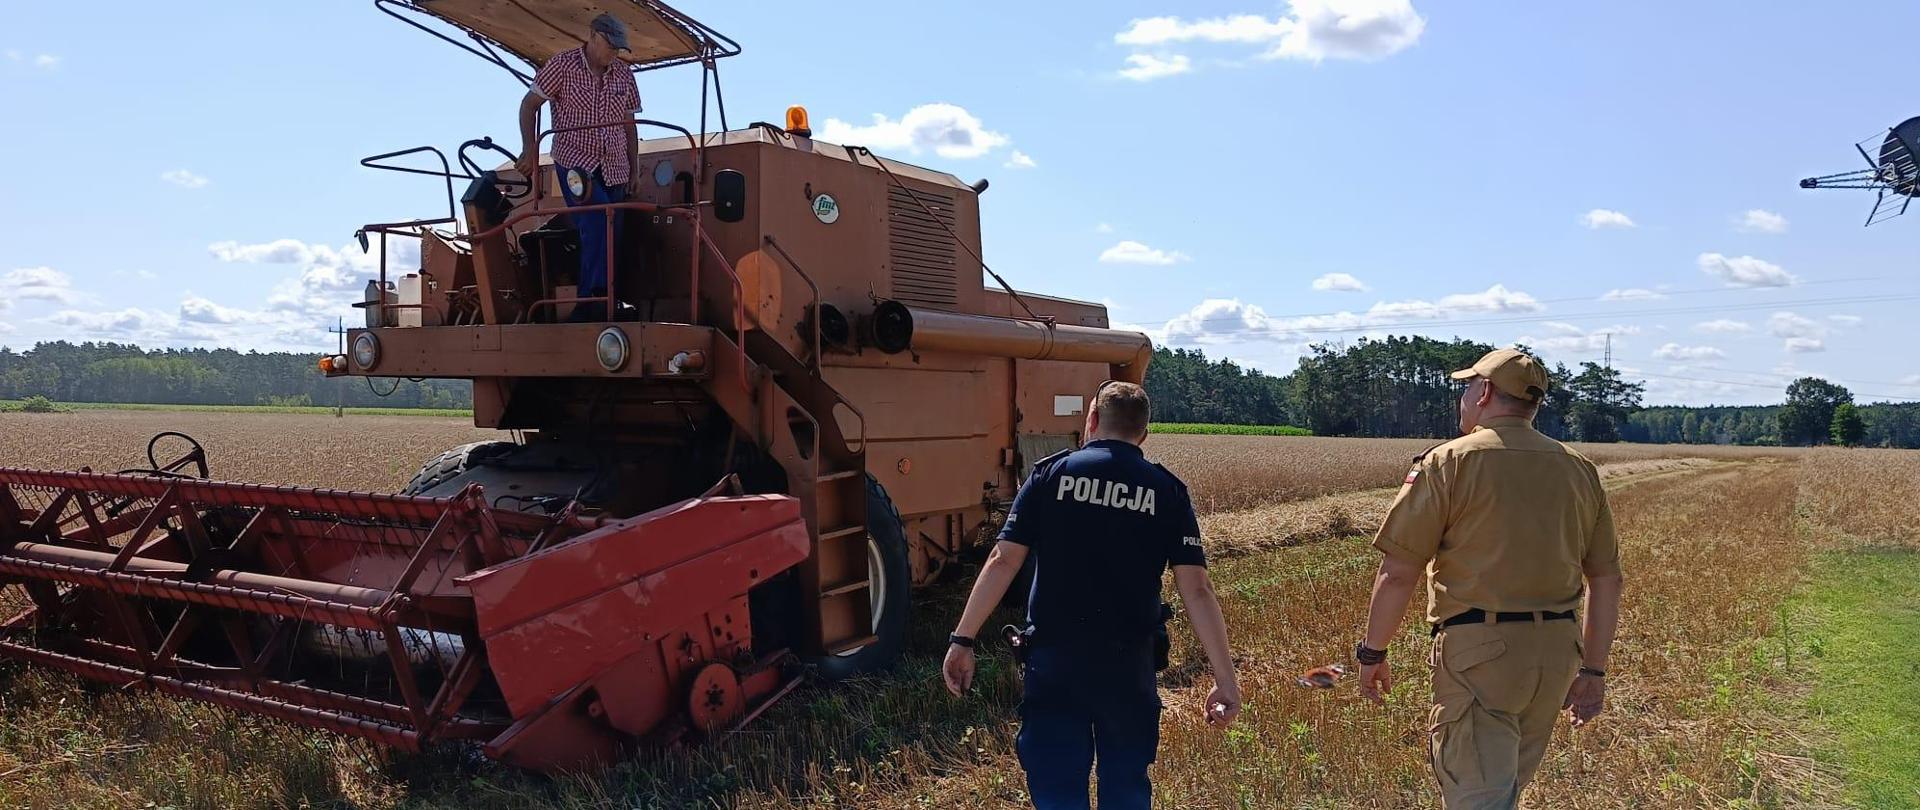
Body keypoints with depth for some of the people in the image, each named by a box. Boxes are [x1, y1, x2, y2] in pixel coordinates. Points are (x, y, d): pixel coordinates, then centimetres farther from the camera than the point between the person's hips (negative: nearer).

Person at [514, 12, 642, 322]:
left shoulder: (624, 75, 9)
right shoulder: (563, 65, -3)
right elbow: (529, 104, 1)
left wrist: (634, 170, 13)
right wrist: (530, 150, -8)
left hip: (614, 167, 5)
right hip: (574, 161, -5)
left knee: (608, 236, 1)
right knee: (598, 220, -28)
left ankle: (588, 307, 9)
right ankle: (595, 298, -26)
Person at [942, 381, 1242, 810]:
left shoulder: (1050, 473, -1)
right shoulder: (1167, 490, 0)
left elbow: (1002, 561, -6)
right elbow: (1197, 590, -6)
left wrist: (963, 640, -2)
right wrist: (1224, 678, -3)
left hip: (1053, 656, -1)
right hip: (1128, 662, 1)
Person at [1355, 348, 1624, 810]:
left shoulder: (1448, 463, -9)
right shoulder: (1578, 470, 9)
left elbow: (1398, 573, -12)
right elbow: (1605, 579, 12)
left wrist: (1372, 652, 0)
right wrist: (1593, 669, 19)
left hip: (1479, 652, -7)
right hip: (1556, 652, 7)